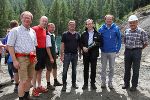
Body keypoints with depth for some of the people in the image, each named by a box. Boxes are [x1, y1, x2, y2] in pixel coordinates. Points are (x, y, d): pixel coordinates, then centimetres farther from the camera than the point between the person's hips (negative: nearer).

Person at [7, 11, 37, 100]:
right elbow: (10, 46, -8)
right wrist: (14, 60, -14)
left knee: (29, 78, 13)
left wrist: (35, 57, 12)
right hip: (21, 58, -6)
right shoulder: (15, 30, -5)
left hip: (31, 58, 6)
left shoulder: (33, 31, 12)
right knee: (23, 80, -7)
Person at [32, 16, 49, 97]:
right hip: (37, 50, -8)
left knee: (40, 70, 15)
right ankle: (34, 88, 9)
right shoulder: (34, 29, -11)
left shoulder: (45, 30, 13)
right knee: (35, 70, 0)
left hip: (43, 51, 8)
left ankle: (39, 86, 26)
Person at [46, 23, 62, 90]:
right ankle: (48, 84, 16)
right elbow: (48, 47, -24)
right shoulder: (48, 36, -19)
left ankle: (55, 81, 37)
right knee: (49, 69, 2)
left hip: (54, 55, 9)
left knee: (55, 68, 20)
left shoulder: (53, 35, 9)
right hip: (49, 55, -9)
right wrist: (51, 57, -23)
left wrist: (56, 54, 13)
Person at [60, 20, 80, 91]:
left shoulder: (77, 34, 8)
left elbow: (79, 44, 13)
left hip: (75, 54, 3)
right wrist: (61, 54, -8)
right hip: (67, 54, -3)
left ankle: (74, 83, 25)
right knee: (65, 70, -1)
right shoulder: (65, 34, -1)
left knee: (74, 70, 12)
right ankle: (64, 85, 9)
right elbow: (62, 45, -3)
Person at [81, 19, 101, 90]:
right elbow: (81, 43, 9)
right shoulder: (84, 34, 9)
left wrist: (96, 44, -15)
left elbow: (100, 43, 5)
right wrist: (83, 47, -10)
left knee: (93, 68, 5)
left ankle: (93, 83, 18)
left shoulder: (97, 34, 6)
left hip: (94, 53, -1)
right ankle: (85, 83, 17)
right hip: (86, 53, 1)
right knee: (86, 68, 6)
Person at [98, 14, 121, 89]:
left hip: (112, 52, 0)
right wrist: (101, 47, 3)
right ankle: (103, 82, 20)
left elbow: (119, 39, 2)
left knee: (111, 68, 8)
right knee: (103, 68, 8)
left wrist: (118, 49, -2)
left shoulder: (116, 28, -3)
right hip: (104, 52, 1)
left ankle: (110, 82, 21)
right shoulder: (101, 29, -1)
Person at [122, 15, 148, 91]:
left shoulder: (141, 31, -10)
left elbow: (146, 43, -5)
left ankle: (134, 85, 18)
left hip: (136, 52, -4)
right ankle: (126, 83, 26)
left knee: (135, 70, 5)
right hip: (127, 51, 4)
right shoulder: (126, 31, 5)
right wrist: (127, 48, 10)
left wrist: (139, 49, 1)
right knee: (127, 69, 12)